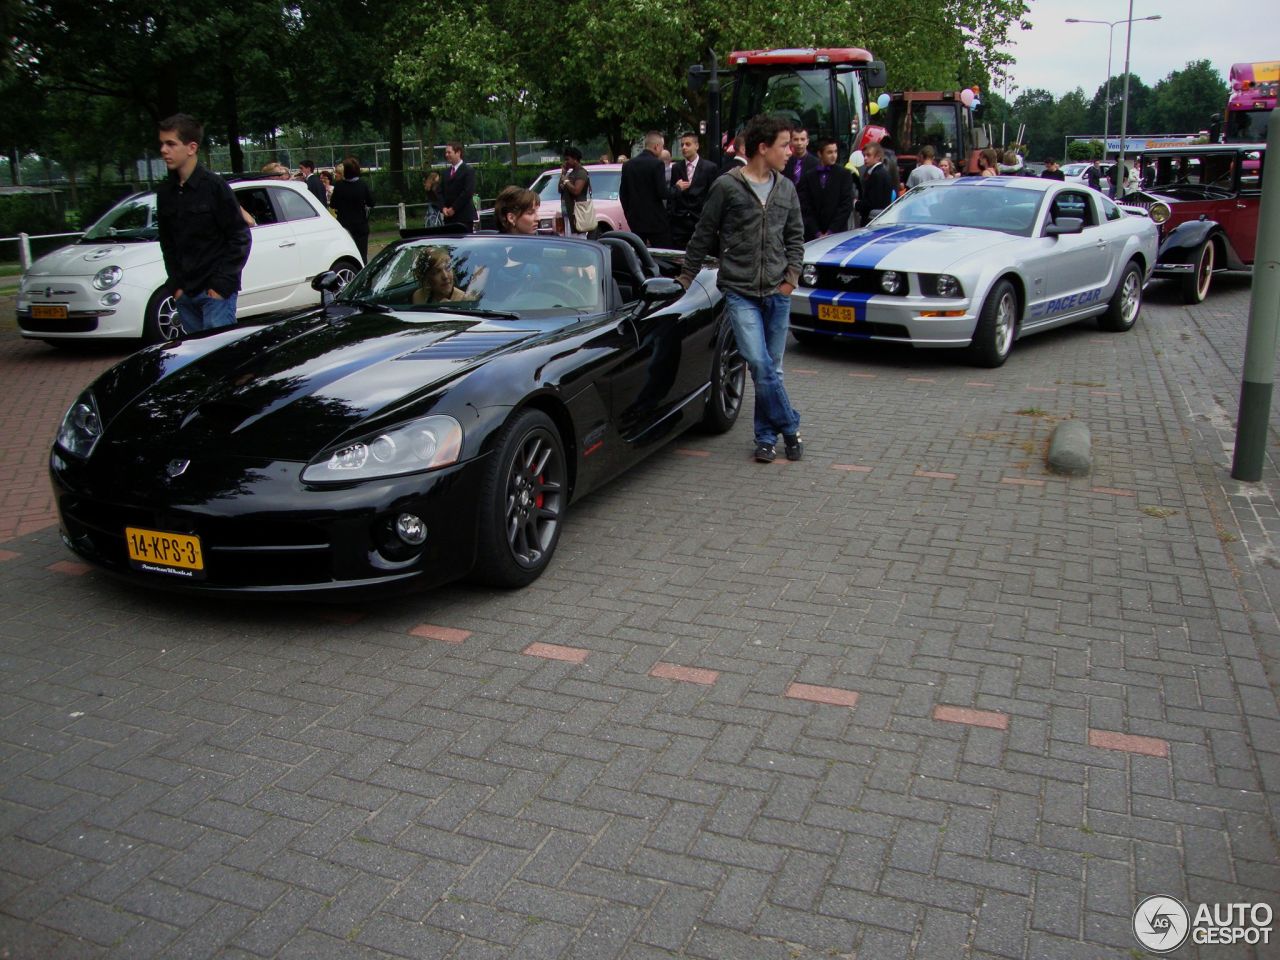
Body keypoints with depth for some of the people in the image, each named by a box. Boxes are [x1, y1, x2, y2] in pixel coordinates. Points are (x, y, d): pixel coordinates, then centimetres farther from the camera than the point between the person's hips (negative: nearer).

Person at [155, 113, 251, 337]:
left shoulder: (214, 186, -7)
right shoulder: (165, 192, 10)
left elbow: (240, 237, -8)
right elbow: (167, 243, 18)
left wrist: (222, 284, -11)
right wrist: (175, 284, 8)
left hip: (216, 292, -6)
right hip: (185, 293, 6)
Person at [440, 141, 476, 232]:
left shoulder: (468, 170, -3)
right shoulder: (447, 172, 17)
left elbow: (468, 192, -13)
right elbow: (441, 192, 16)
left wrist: (453, 208, -12)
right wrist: (443, 208, -2)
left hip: (464, 216, -6)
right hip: (449, 217, 6)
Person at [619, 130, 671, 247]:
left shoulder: (628, 164, 8)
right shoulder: (657, 164, -11)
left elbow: (622, 193, 11)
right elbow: (662, 193, -16)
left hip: (635, 220, 6)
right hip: (655, 220, -6)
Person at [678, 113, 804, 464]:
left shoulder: (786, 189, 10)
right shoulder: (727, 186, -4)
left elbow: (795, 237, 18)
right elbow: (703, 236, 3)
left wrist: (791, 276, 5)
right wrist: (685, 278, 6)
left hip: (777, 293, 4)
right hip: (740, 292, -4)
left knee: (772, 367, 7)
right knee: (759, 363, -15)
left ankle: (766, 437, 19)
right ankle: (790, 428, 1)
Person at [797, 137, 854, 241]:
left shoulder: (844, 175, 4)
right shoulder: (808, 177, 6)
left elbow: (847, 205, -2)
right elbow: (805, 207, 1)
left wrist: (831, 231, -10)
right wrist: (817, 233, -8)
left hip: (838, 233, -1)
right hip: (813, 236, 1)